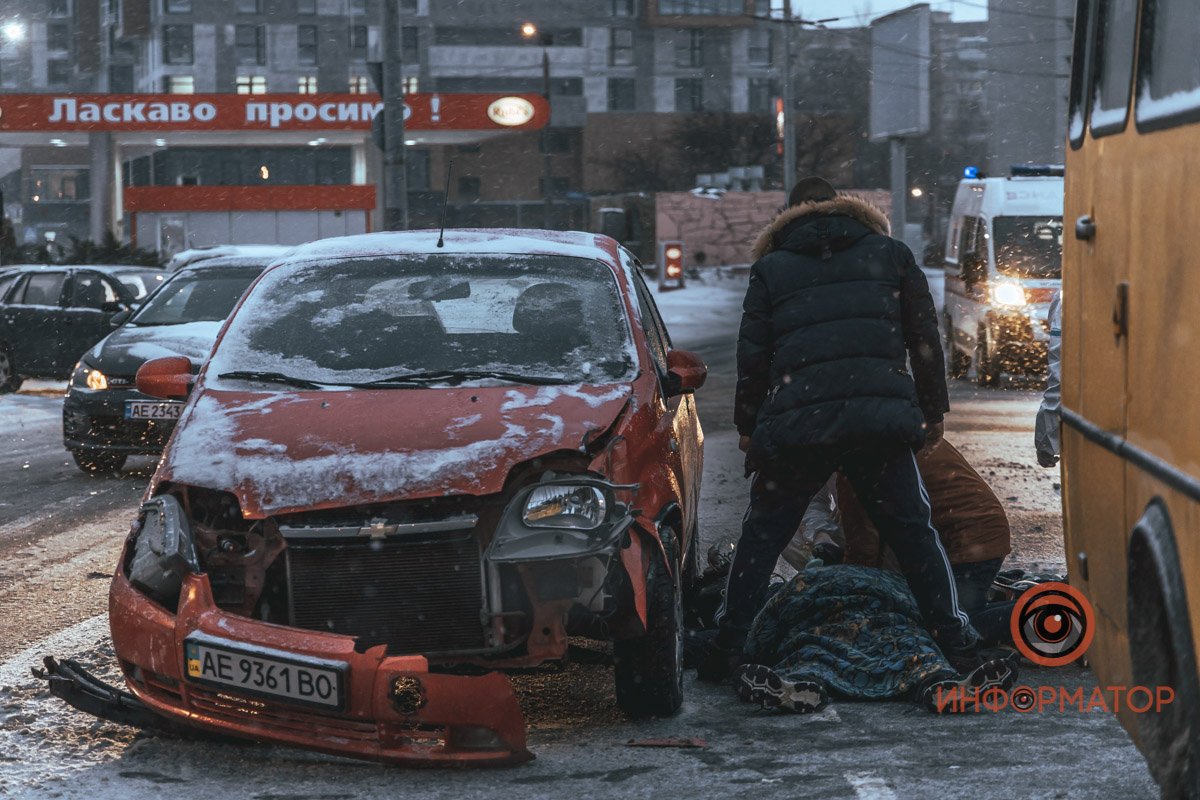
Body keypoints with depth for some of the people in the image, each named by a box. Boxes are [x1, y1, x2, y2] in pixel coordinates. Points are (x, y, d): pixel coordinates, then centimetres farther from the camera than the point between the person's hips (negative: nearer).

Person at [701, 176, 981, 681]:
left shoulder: (771, 269, 14)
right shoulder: (890, 254, 16)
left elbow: (752, 355, 10)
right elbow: (925, 338, 14)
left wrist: (748, 427, 17)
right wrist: (934, 410, 20)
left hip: (796, 425, 0)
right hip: (882, 419, 1)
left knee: (762, 534, 12)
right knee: (912, 530, 12)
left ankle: (726, 648, 9)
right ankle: (957, 643, 10)